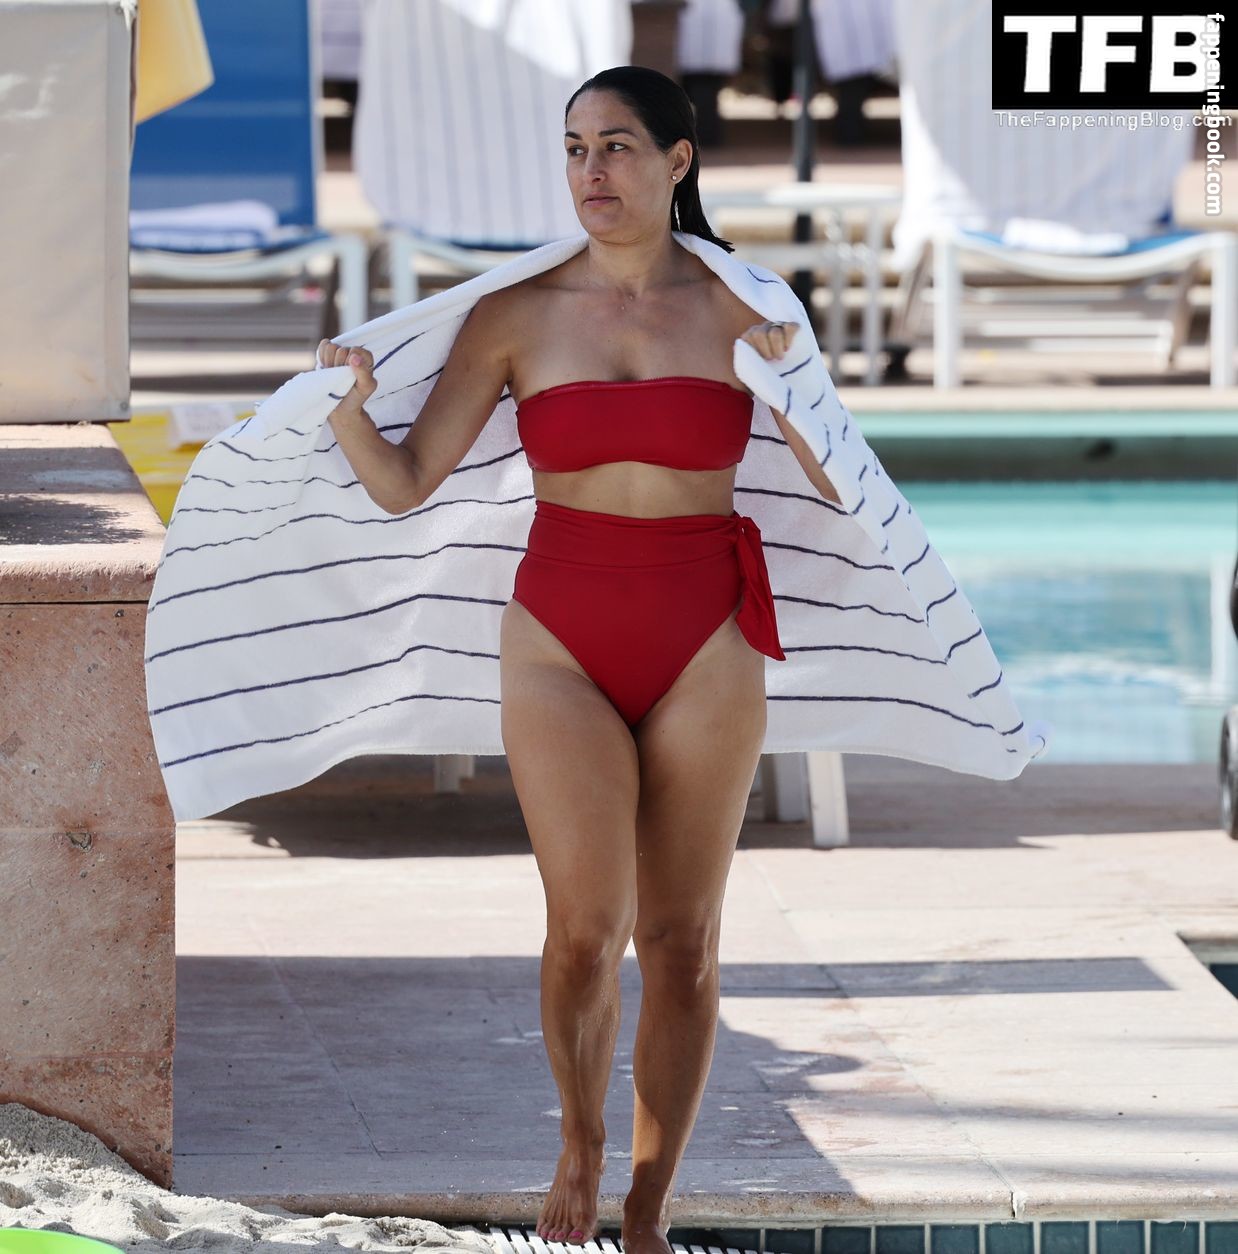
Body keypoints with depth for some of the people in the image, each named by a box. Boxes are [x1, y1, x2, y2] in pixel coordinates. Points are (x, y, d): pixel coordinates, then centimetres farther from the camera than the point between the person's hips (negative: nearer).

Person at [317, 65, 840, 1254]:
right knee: (585, 926, -7)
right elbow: (406, 485, 0)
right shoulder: (517, 315, 1)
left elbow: (843, 483, -2)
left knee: (682, 937, 3)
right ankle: (580, 1145, 19)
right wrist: (347, 410, -18)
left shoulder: (739, 307, 0)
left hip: (706, 647, 0)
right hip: (561, 640, 0)